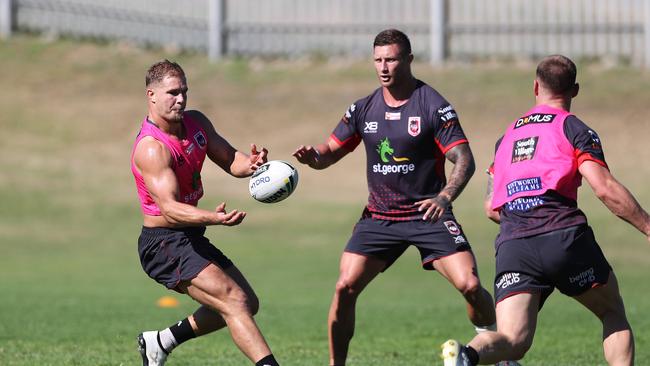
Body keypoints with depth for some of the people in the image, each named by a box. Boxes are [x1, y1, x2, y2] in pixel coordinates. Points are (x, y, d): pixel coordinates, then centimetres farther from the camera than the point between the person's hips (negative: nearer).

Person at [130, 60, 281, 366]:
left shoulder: (196, 123, 4)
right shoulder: (151, 149, -23)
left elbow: (229, 159, 8)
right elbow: (169, 207, -33)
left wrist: (250, 163, -17)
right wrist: (213, 218, -51)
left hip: (191, 238, 10)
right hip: (164, 242, -10)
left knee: (248, 303, 17)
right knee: (235, 301, -22)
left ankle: (162, 341, 26)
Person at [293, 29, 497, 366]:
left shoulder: (434, 106, -9)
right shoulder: (363, 109, 4)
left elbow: (464, 160, -13)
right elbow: (331, 151, 11)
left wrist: (444, 198, -31)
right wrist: (313, 156, -14)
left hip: (429, 215, -3)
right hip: (378, 218, 3)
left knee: (471, 286, -17)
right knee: (344, 289, -11)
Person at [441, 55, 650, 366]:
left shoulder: (507, 137, 26)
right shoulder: (574, 129, 8)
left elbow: (491, 208, 28)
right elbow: (605, 189, -5)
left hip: (512, 246, 3)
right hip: (564, 237, -3)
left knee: (513, 340, -10)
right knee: (613, 315, 20)